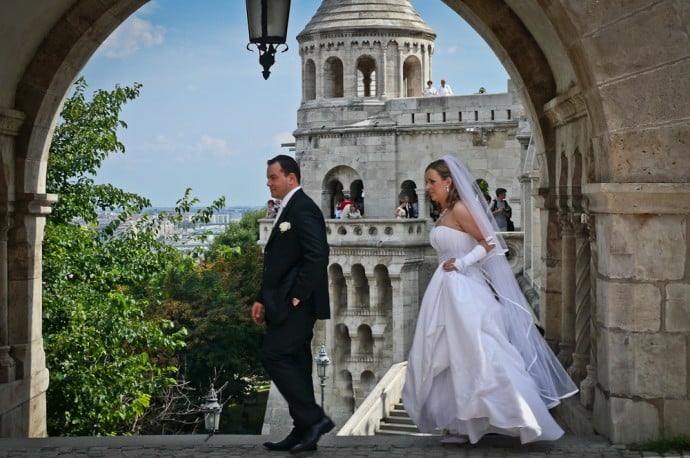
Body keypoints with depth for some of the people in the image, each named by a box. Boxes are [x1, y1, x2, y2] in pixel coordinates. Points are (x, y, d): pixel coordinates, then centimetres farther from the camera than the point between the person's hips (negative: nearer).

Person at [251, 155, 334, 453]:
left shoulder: (303, 209, -12)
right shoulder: (289, 210, 20)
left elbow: (317, 256, -22)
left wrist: (297, 295, -20)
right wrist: (262, 299, 16)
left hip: (296, 303, -10)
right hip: (287, 304, 10)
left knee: (274, 357, -12)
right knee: (294, 365, 10)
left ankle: (313, 418, -8)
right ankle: (304, 432, 13)